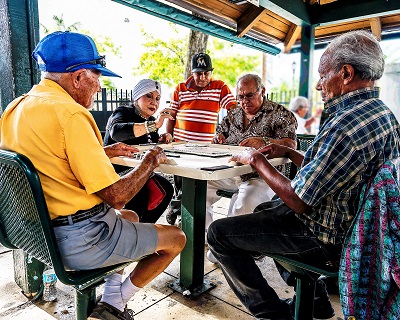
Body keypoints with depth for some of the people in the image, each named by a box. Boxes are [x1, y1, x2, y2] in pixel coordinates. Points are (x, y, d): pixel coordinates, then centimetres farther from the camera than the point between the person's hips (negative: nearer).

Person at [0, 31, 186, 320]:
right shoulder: (70, 114, -24)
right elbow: (116, 196, -23)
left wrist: (104, 152, 15)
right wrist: (150, 161, -7)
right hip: (81, 242, -9)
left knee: (130, 217, 32)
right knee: (176, 238, 9)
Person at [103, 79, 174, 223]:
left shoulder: (150, 119, 10)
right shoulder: (123, 112, -14)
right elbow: (116, 132, -38)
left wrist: (162, 140, -3)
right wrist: (154, 125, -44)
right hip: (115, 171, -8)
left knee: (166, 189, -5)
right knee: (140, 194, -29)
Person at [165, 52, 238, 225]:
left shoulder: (220, 88, 1)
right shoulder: (180, 89, 8)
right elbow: (171, 116, 11)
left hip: (206, 146, -1)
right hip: (180, 144, 2)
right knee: (180, 181, 12)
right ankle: (177, 208, 34)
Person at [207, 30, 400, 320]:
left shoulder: (346, 125, -30)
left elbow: (298, 200, -26)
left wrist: (257, 160, -13)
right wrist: (289, 153, 9)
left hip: (325, 236, -10)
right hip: (348, 226, 10)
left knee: (219, 233, -6)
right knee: (263, 209, 30)